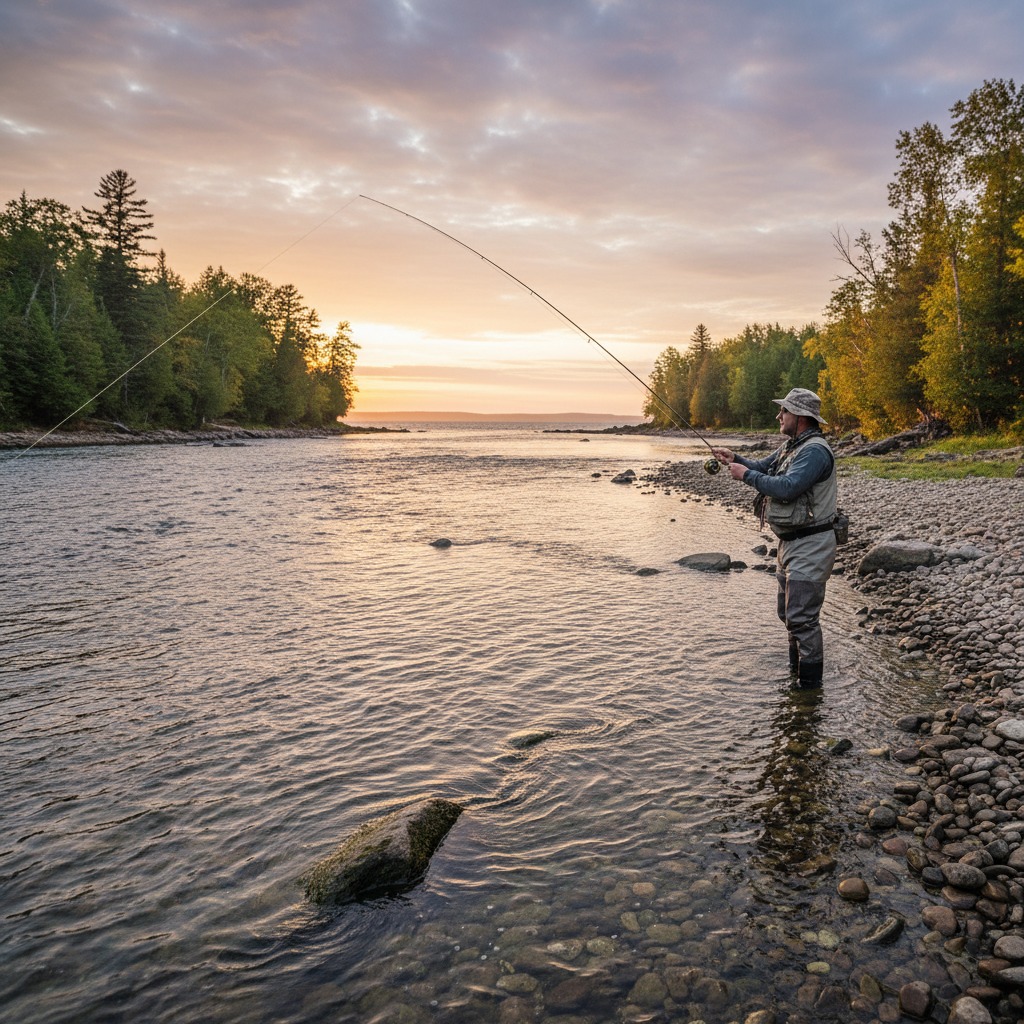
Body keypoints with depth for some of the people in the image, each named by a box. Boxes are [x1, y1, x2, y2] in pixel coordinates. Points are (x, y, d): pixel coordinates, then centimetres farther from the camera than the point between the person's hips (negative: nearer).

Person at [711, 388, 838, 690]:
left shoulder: (815, 451, -19)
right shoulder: (793, 446, 15)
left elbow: (786, 487, -29)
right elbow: (763, 467, 24)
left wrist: (746, 475, -19)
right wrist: (735, 459, 6)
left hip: (810, 546, -11)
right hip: (791, 542, 11)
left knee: (801, 617, -8)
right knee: (789, 613, 19)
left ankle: (810, 683, 2)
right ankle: (796, 674, 32)